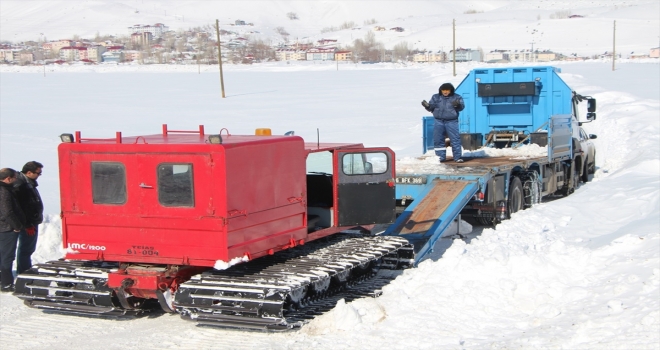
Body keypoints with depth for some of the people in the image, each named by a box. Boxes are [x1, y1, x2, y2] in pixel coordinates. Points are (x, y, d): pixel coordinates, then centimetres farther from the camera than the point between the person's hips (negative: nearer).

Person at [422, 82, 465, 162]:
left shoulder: (457, 97, 4)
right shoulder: (436, 97, 10)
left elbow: (462, 106, -6)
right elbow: (431, 107, 9)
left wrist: (458, 104, -28)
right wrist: (427, 105, -13)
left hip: (451, 122, -2)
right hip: (439, 122, 3)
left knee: (455, 139, -5)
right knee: (438, 140, 4)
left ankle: (458, 157, 0)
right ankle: (440, 157, 13)